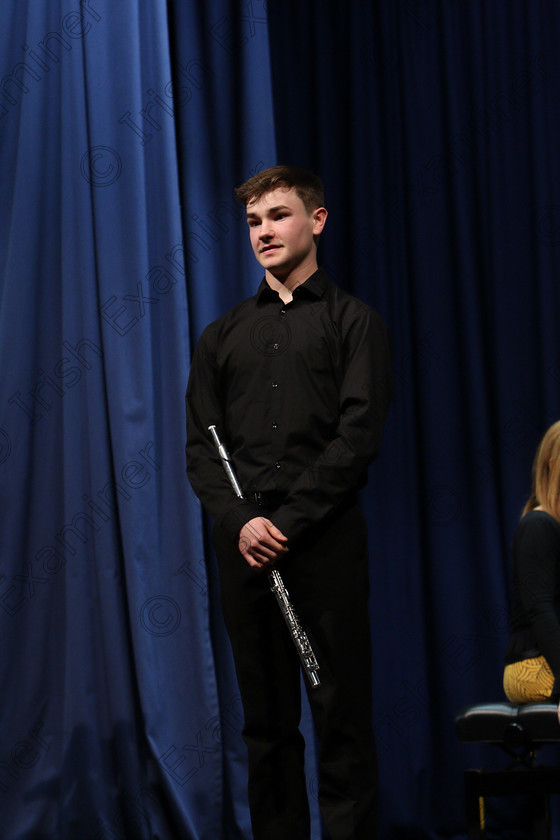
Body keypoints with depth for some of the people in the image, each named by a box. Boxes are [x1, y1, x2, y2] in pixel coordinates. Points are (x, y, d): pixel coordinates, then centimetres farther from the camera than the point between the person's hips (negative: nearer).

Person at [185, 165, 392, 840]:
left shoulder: (353, 322, 4)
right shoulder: (222, 336, 15)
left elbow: (358, 436, -6)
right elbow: (200, 446, 9)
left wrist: (289, 522, -13)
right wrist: (240, 520, -9)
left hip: (325, 540, -3)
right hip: (245, 543, 4)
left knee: (342, 718, -2)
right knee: (266, 720, 8)